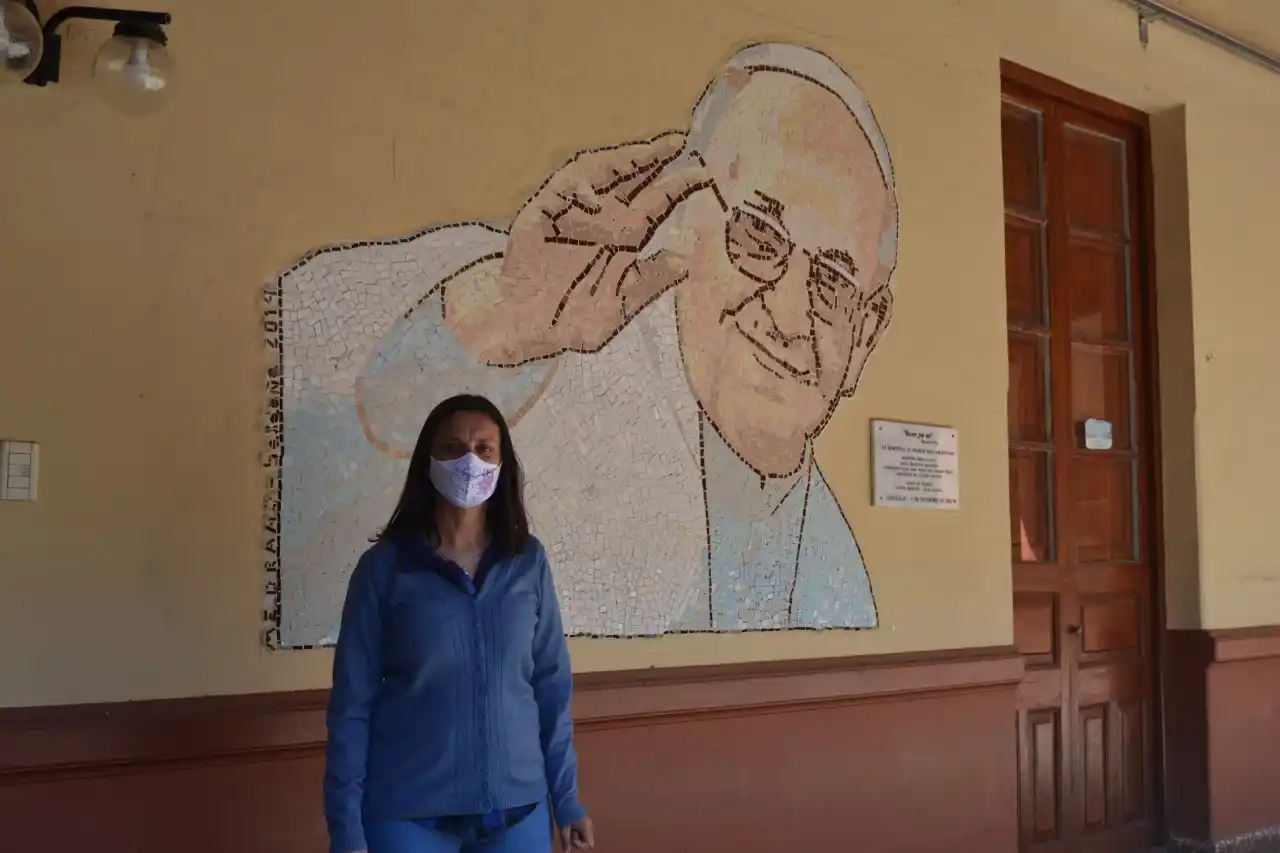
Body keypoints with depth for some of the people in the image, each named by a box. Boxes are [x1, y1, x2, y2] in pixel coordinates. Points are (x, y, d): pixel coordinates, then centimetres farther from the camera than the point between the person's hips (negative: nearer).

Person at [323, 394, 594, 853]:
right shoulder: (383, 566, -6)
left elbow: (552, 685, 5)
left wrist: (566, 797, 5)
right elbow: (352, 704, -4)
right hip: (407, 814, -2)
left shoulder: (529, 562, 0)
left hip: (517, 806, 2)